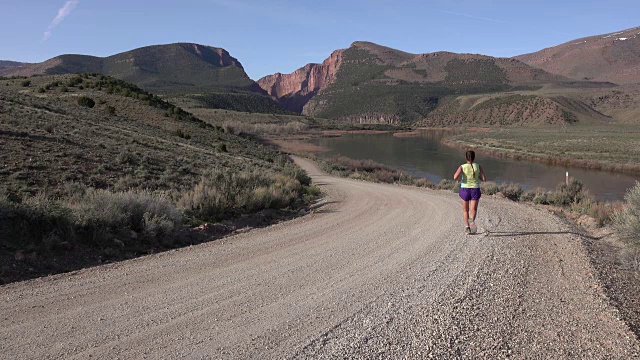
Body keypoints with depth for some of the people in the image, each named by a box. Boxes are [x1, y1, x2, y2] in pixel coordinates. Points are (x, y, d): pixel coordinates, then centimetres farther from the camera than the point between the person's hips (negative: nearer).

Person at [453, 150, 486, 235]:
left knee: (465, 210, 16)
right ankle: (472, 220, -36)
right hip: (475, 190, 0)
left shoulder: (462, 167, -8)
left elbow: (455, 178, -22)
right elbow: (484, 179, -5)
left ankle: (467, 227, 9)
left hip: (465, 190, 0)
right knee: (473, 210, -5)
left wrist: (455, 175, 1)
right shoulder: (478, 166, -3)